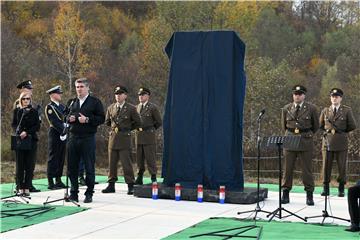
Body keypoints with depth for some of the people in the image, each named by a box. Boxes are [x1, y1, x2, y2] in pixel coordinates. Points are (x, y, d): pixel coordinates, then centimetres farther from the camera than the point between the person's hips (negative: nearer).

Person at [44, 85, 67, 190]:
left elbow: (66, 118, 12)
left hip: (63, 134, 8)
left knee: (61, 158, 10)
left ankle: (58, 180, 16)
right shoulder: (49, 107, -8)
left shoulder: (62, 106, 17)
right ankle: (50, 182, -2)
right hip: (55, 134, -8)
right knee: (53, 158, -4)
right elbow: (54, 122, -16)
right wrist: (63, 130, -19)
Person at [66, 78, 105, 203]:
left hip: (88, 138, -4)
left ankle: (89, 194, 8)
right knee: (72, 166, 6)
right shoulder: (72, 102, 16)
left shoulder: (95, 102, 1)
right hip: (73, 137, 5)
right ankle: (74, 193, 16)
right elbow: (66, 116, 22)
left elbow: (101, 118, -5)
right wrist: (69, 119, 0)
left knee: (89, 167, 0)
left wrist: (87, 119, -16)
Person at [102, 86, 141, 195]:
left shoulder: (131, 108, -1)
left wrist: (127, 129, 5)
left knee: (126, 163, -5)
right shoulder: (111, 108, 11)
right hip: (113, 138, 4)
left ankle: (130, 185, 2)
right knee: (112, 163, 8)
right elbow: (107, 122, 24)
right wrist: (114, 128, 14)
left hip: (125, 139, -4)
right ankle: (111, 185, 15)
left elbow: (138, 123, 4)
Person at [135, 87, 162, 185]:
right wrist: (138, 128, 13)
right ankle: (139, 178, 15)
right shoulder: (137, 107, 14)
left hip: (149, 137, -6)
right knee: (139, 158, 8)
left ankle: (153, 179, 2)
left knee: (150, 158, -4)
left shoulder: (153, 107, -4)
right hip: (139, 136, 6)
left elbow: (159, 122, 0)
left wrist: (150, 129, 3)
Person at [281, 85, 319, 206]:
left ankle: (309, 195, 7)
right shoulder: (286, 109, 8)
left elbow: (316, 126, 12)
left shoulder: (311, 109, 2)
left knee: (307, 169, 1)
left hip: (305, 142, -2)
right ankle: (285, 194, 10)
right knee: (288, 168, 3)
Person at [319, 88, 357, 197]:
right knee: (326, 166, 1)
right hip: (327, 142, 2)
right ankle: (326, 188, 9)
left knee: (342, 166, 1)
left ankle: (341, 189, 11)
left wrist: (342, 130, 6)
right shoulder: (325, 111, 12)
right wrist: (329, 129, 9)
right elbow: (321, 125, 19)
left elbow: (352, 126, 4)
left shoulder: (347, 110, 4)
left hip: (341, 142, -2)